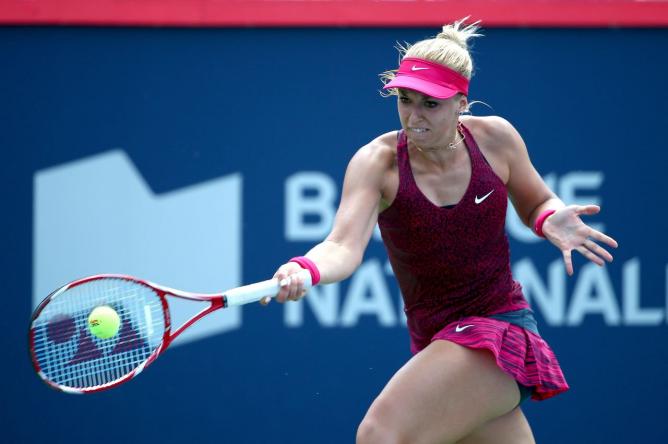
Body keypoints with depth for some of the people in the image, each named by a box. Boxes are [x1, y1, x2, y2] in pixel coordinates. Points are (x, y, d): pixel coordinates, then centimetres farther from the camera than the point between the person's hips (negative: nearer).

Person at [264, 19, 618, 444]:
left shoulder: (495, 137, -6)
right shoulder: (377, 162, -9)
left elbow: (535, 204, 13)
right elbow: (345, 245, -24)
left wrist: (551, 220, -11)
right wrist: (305, 269, -46)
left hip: (501, 332, -3)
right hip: (435, 342, 3)